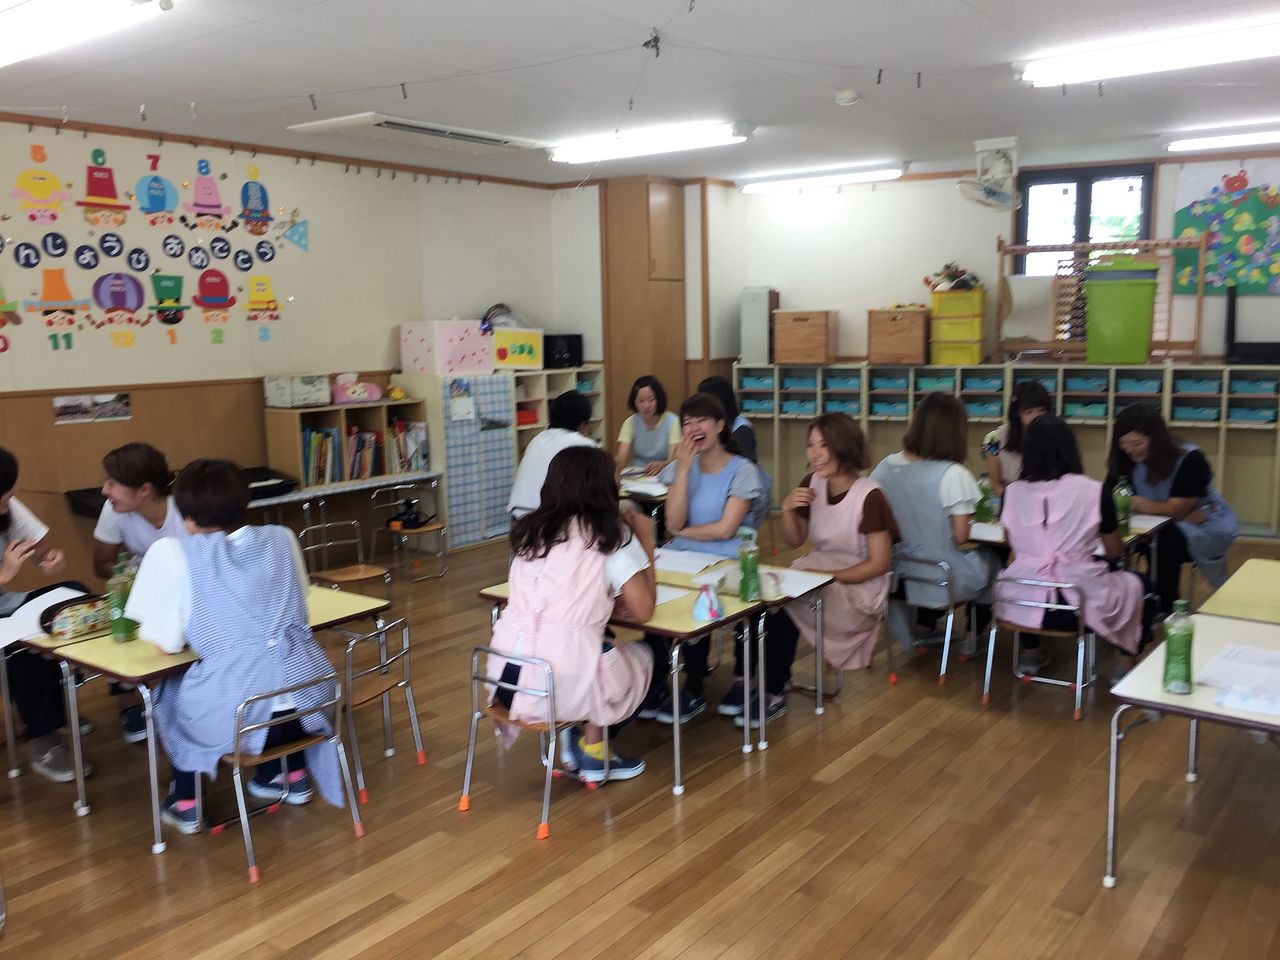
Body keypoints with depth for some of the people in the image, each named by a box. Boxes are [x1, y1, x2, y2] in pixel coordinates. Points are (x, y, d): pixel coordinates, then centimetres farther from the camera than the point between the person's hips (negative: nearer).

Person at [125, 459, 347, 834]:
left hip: (237, 710, -3)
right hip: (308, 693, 4)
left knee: (169, 692, 30)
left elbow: (168, 642, 2)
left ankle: (185, 804, 33)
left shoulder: (173, 552, -1)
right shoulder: (282, 537, 10)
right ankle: (293, 776, 43)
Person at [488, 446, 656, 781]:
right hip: (563, 684, -5)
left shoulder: (530, 531, 13)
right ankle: (590, 750, 20)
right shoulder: (611, 536, -3)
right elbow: (642, 611, 0)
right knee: (640, 656, 24)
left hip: (504, 677, 6)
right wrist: (646, 542, 9)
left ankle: (572, 739, 23)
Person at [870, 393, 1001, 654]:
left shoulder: (886, 467, -8)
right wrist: (968, 518, 3)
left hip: (900, 576, 5)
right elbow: (961, 537, -17)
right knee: (992, 557, 30)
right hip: (948, 581, -5)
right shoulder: (954, 475, -23)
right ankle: (974, 635, 41)